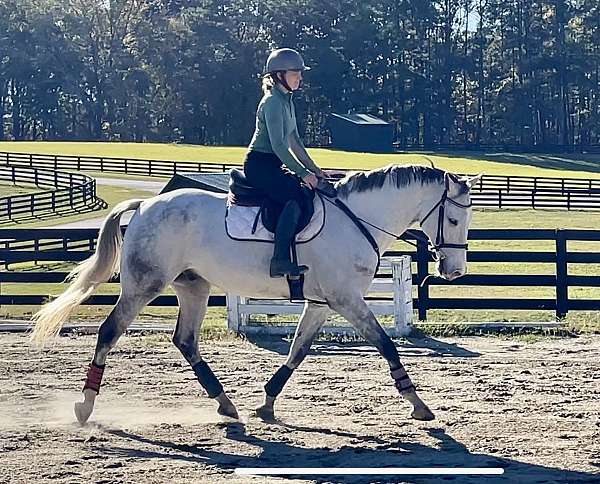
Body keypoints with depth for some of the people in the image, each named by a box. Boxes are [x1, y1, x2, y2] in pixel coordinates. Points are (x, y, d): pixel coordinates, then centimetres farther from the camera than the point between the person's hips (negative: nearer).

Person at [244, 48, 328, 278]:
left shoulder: (287, 101, 17)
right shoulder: (272, 102, -14)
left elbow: (294, 141, 23)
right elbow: (279, 146, -22)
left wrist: (314, 169, 16)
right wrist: (303, 173, -22)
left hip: (273, 165, 11)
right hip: (259, 165, -11)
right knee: (297, 196, -28)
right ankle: (280, 260, -35)